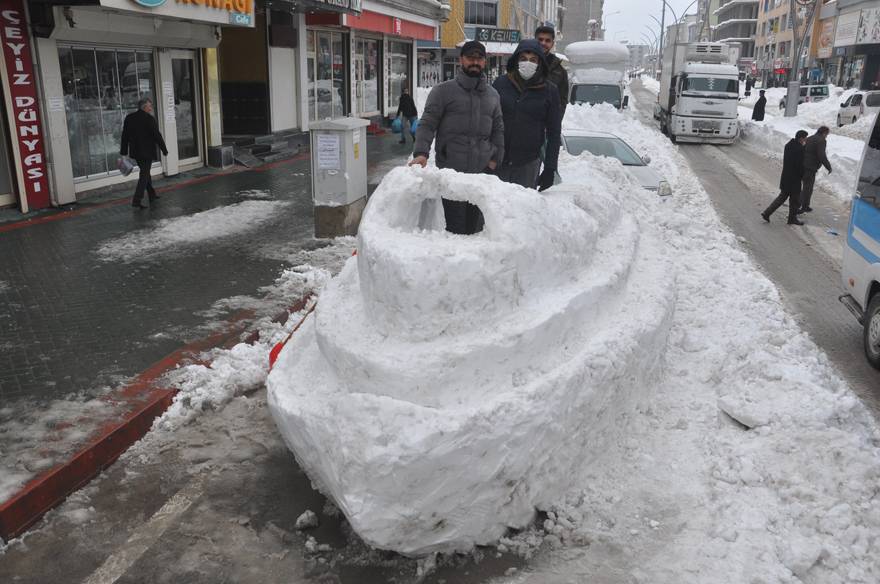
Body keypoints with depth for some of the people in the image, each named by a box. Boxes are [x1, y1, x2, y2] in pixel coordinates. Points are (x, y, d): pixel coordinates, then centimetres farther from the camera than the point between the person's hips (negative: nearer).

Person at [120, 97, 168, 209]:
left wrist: (124, 152, 13)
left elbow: (125, 136, 9)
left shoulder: (129, 118, 7)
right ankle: (137, 200, -11)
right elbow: (157, 136, -12)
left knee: (145, 173, 21)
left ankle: (152, 195, 31)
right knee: (144, 175, -4)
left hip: (135, 152, 7)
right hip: (147, 152, -7)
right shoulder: (149, 119, -13)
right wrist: (164, 150, -2)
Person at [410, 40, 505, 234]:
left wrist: (495, 158, 10)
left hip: (482, 171, 5)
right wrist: (421, 152, -20)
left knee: (476, 226, 10)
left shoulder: (492, 94, 16)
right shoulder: (443, 90, 1)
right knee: (456, 227, -7)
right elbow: (427, 124, -4)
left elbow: (498, 129, 22)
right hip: (451, 170, -4)